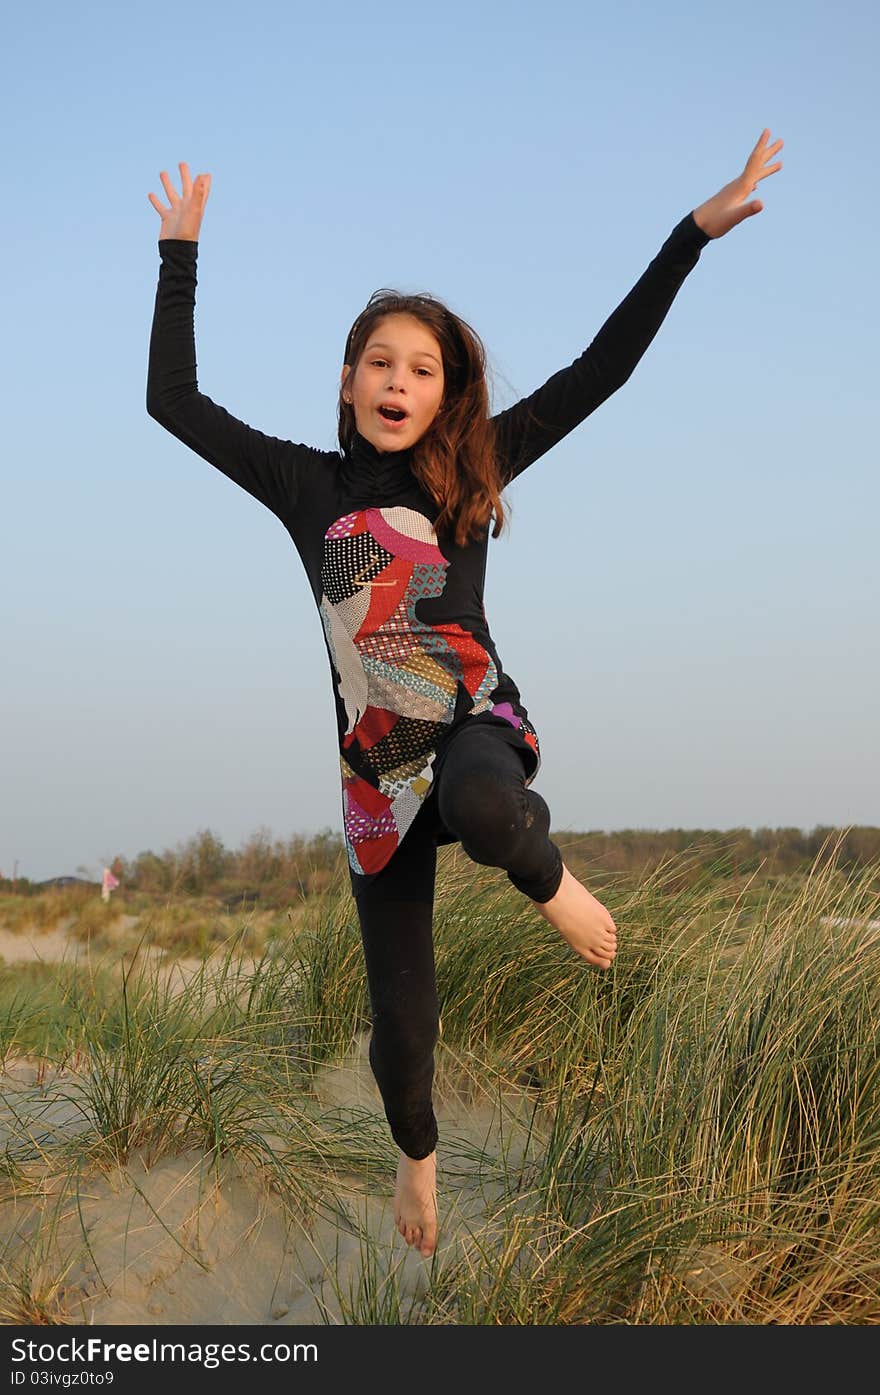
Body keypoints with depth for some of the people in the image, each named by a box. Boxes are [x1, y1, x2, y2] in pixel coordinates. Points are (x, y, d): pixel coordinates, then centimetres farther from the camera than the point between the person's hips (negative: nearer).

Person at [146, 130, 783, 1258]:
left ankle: (552, 884, -7)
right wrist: (179, 254, 7)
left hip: (474, 726, -2)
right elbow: (173, 399, 4)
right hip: (375, 771, 2)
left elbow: (601, 369, -3)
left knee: (483, 810, -43)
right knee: (400, 1015, 7)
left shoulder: (471, 472, -1)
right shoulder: (307, 484, 3)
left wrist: (696, 230, -6)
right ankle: (417, 1153, 39)